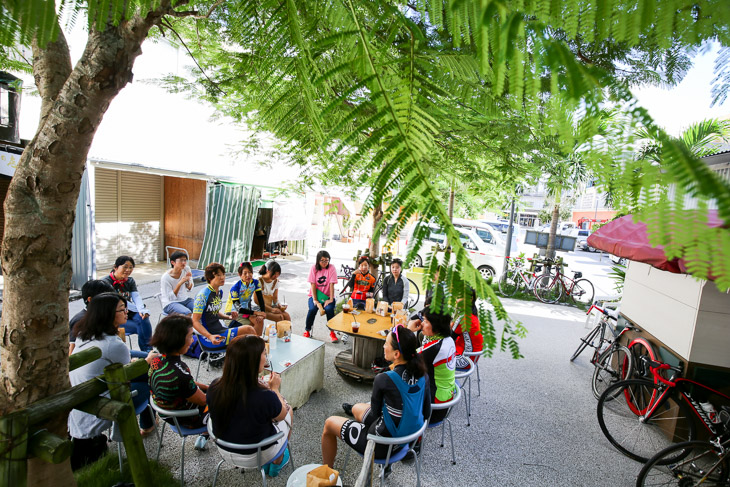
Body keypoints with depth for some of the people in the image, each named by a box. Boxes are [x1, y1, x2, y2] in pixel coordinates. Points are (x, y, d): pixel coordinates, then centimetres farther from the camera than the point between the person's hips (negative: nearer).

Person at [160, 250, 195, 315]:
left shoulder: (187, 269, -5)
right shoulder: (166, 277, -17)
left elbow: (189, 289, 2)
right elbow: (170, 298, -18)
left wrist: (189, 280, -19)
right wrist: (180, 283, -28)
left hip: (185, 299, 5)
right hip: (170, 303, -5)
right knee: (187, 313, -32)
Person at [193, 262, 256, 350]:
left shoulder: (220, 292, 9)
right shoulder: (203, 295, -16)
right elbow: (195, 321, -17)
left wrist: (229, 317, 4)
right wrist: (210, 336, -30)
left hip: (219, 330, 8)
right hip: (207, 337, -8)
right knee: (248, 330, -20)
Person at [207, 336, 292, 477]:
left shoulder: (214, 388, -22)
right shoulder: (265, 397, -35)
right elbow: (281, 415, -13)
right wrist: (274, 389, 0)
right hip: (258, 456, -4)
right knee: (289, 409, 19)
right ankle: (277, 463, 39)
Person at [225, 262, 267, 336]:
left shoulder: (255, 282, -6)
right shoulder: (235, 288, -21)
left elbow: (260, 299, -8)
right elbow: (238, 309, -21)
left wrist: (263, 313, -24)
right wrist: (255, 312, -27)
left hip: (246, 309, 5)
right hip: (234, 313, -5)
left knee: (260, 320, -23)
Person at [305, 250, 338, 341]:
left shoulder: (331, 268, -6)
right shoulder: (314, 268, -4)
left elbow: (331, 284, -11)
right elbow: (313, 284, -8)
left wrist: (331, 299, -18)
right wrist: (315, 300, -16)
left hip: (327, 296, 0)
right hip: (315, 295, 0)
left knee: (329, 309, -29)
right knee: (313, 309, -28)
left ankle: (332, 332, -10)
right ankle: (307, 330, -2)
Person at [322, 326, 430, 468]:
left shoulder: (383, 379, -30)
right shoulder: (423, 375, -11)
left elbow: (375, 413, -12)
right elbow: (426, 413, 1)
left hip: (383, 445, -6)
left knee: (329, 423, 15)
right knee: (357, 408, 28)